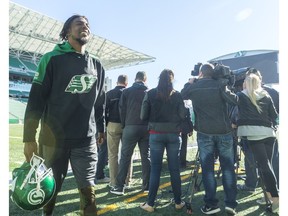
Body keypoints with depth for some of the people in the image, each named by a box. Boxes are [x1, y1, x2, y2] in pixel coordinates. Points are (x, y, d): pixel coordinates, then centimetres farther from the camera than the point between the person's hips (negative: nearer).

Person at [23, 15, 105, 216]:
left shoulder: (97, 66, 9)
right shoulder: (52, 59, -3)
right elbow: (36, 99, -6)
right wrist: (29, 137, -10)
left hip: (86, 140, 3)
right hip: (53, 138, -2)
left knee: (88, 190, 5)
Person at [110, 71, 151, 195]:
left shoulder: (127, 91, 2)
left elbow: (122, 110, 1)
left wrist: (124, 125, 9)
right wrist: (149, 124, 10)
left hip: (131, 127, -2)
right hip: (146, 128, 2)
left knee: (125, 157, 3)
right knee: (146, 157, 10)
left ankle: (119, 187, 6)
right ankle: (146, 186, 16)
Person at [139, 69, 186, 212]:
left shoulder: (151, 94, -2)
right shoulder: (177, 95, -1)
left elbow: (143, 116, -3)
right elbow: (182, 115, -4)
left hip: (156, 134, -1)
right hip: (174, 134, 1)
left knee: (155, 169, 5)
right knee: (174, 169, 10)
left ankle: (150, 204, 12)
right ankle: (178, 202, 22)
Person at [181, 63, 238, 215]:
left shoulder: (193, 87, 2)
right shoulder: (219, 84, -3)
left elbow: (182, 95, 20)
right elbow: (234, 101, -10)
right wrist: (226, 88, 9)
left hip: (204, 132, 0)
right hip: (224, 131, 0)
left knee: (207, 168, 6)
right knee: (228, 167, 9)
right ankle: (230, 203, 11)